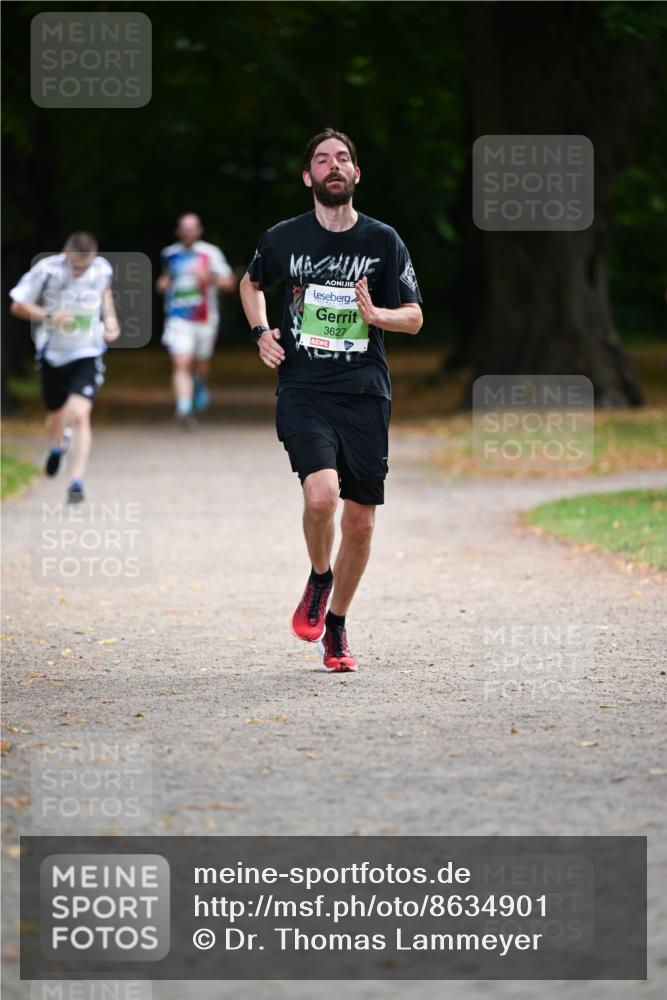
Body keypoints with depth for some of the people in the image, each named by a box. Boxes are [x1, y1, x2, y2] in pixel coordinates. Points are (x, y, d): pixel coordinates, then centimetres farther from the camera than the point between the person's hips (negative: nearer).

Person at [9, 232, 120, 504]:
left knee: (80, 414, -21)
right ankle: (58, 445, 56)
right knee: (57, 414, 19)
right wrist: (50, 316, -27)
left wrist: (110, 319, -2)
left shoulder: (103, 269, -11)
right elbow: (18, 306, -11)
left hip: (87, 355, -1)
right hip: (52, 355, 1)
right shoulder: (47, 270, -20)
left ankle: (76, 481, -19)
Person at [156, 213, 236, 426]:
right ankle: (184, 410, -22)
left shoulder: (211, 253, -4)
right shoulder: (170, 254, 6)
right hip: (178, 318, 0)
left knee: (201, 364, 16)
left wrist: (209, 277, -23)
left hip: (205, 319, 0)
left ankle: (200, 386, 51)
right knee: (181, 363, -17)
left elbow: (229, 283, -5)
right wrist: (163, 283, 2)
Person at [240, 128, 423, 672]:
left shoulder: (383, 241, 2)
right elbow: (252, 283, 24)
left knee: (360, 523, 4)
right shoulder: (283, 238, 2)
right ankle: (319, 581, 5)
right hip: (303, 389, -2)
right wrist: (262, 332, 6)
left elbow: (414, 317, 7)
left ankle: (336, 625, 25)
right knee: (321, 494, -25)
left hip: (365, 393, 2)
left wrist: (375, 314, -14)